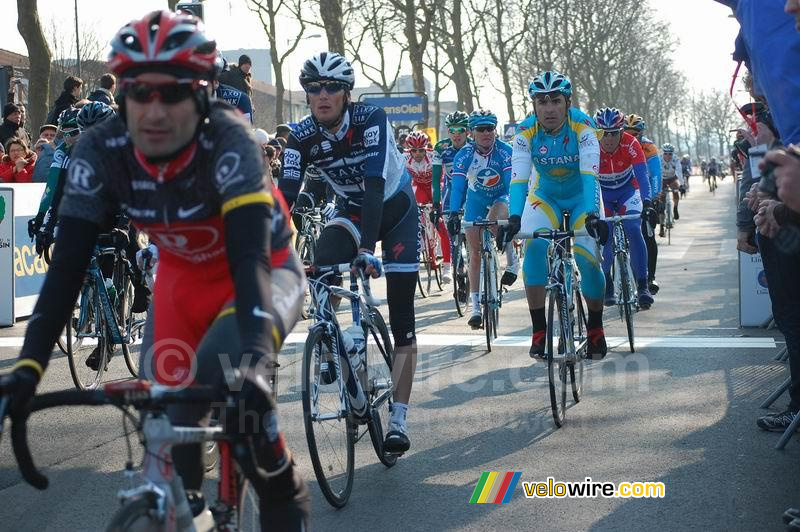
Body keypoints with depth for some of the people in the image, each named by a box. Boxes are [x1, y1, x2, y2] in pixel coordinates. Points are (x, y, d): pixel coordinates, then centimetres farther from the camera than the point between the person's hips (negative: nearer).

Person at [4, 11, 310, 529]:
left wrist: (255, 359, -58)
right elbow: (68, 265, -24)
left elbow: (251, 257, -42)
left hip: (267, 270, -4)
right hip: (184, 277, 4)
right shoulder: (100, 151, -22)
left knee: (228, 379, -29)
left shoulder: (228, 142, -32)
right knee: (166, 412, -10)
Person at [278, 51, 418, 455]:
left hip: (395, 207, -3)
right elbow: (285, 196, -24)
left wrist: (367, 247, -52)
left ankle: (399, 419, -2)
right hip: (352, 209, 3)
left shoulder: (371, 119, -29)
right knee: (322, 261, -31)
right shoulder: (302, 137, -18)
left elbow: (374, 182, -40)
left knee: (401, 319, -7)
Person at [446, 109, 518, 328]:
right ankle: (476, 307, 3)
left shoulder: (505, 152, -24)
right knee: (475, 253, -2)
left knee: (494, 221, -37)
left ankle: (512, 261, -10)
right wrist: (454, 214, -39)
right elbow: (457, 186, -26)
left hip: (501, 197, -2)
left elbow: (512, 183, -31)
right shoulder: (464, 154, -21)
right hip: (475, 199, 2)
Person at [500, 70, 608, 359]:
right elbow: (518, 177, -28)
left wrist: (592, 214, -49)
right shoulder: (526, 130, -20)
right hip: (544, 196, 1)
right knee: (534, 246, -26)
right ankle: (539, 331, -18)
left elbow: (589, 173, -35)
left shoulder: (582, 125, -25)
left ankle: (596, 329, 7)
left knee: (588, 259, -19)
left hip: (582, 196, -1)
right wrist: (514, 218, -43)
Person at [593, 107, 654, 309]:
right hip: (602, 192, 1)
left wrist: (647, 202, -50)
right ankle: (607, 285, 10)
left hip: (628, 190, 0)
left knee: (634, 230, -21)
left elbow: (642, 174, -36)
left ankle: (642, 285, -17)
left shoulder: (630, 144, -29)